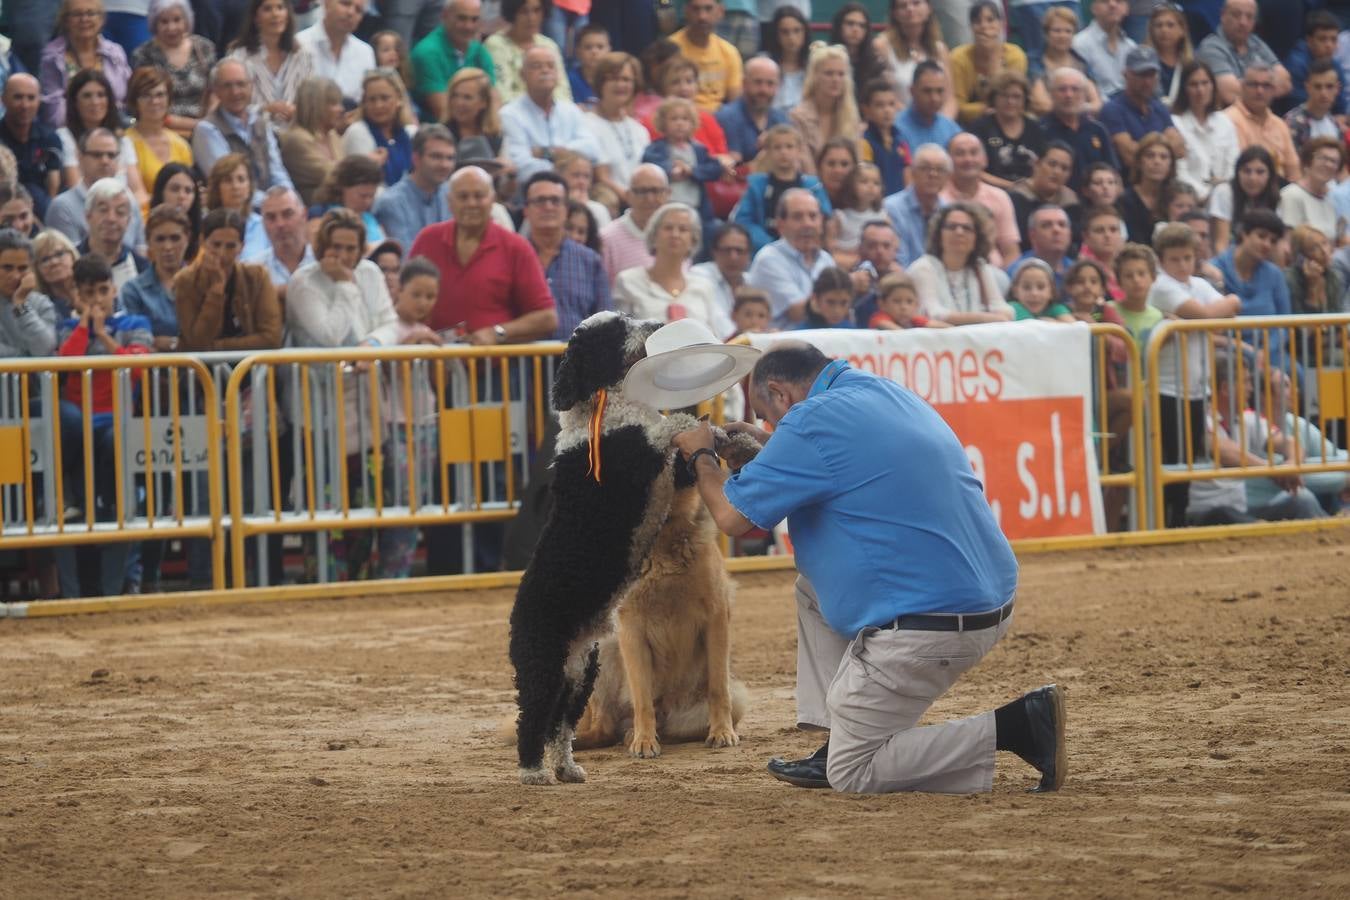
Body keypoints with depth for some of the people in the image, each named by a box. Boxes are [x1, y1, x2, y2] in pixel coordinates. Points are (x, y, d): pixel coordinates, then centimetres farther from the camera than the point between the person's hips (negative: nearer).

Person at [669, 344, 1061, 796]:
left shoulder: (814, 420, -12)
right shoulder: (892, 395, 14)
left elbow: (733, 516, -6)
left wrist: (701, 456, 12)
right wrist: (766, 445, 36)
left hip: (926, 629, -9)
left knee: (851, 773, 2)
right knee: (813, 588, 26)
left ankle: (1016, 726, -9)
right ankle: (839, 742, 22)